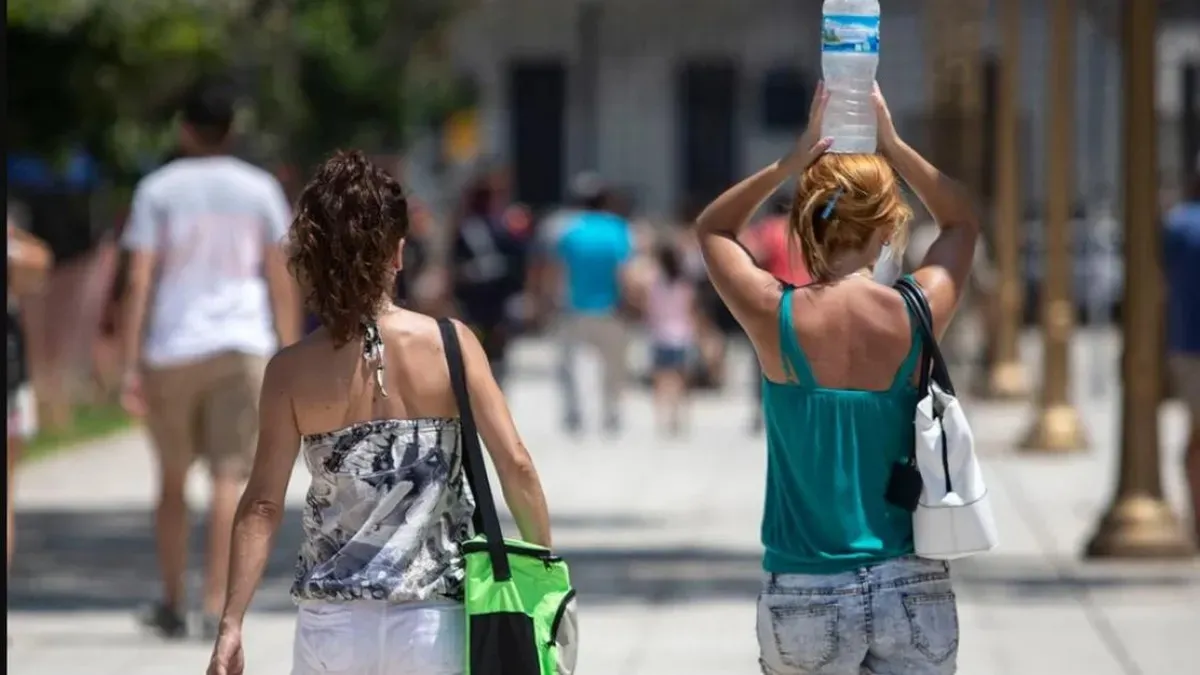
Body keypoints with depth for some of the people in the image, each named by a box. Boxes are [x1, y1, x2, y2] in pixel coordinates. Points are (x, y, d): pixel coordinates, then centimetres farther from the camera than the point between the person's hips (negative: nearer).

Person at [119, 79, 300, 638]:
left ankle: (171, 604, 19)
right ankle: (216, 604, -15)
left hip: (171, 350, 0)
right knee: (229, 477, -4)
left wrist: (132, 366, -4)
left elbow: (139, 282, -3)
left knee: (172, 479, 14)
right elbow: (281, 281, 5)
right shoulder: (259, 189, 7)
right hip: (242, 346, 0)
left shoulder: (158, 190, 3)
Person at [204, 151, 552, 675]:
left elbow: (263, 505, -6)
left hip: (333, 629, 0)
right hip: (434, 625, 0)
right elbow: (515, 465, -6)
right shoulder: (450, 344, -5)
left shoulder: (292, 372, -4)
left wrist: (231, 626, -4)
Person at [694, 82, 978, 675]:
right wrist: (892, 145, 13)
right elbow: (962, 222, 19)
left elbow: (712, 228, 14)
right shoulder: (917, 314, -5)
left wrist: (792, 162, 5)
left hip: (805, 598, -1)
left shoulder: (775, 318, -8)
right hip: (913, 592, 1)